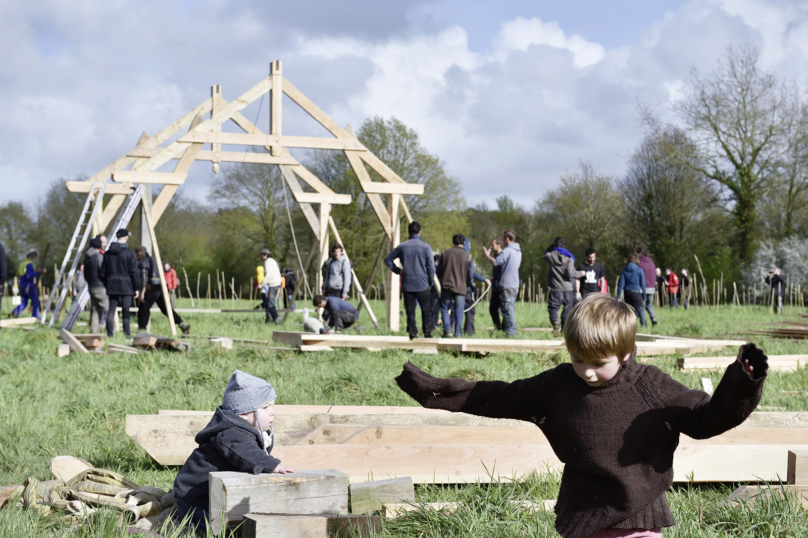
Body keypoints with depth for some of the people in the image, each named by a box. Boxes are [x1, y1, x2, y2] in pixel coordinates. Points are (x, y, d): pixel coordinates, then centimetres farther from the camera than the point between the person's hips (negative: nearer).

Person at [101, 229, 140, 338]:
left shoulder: (108, 253, 6)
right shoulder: (129, 253, -9)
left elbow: (103, 272, 10)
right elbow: (134, 272, -8)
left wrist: (105, 286, 18)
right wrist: (137, 288, -1)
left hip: (112, 285, 4)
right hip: (126, 286, -4)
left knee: (111, 309, 7)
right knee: (126, 311, 0)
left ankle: (110, 333, 7)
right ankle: (127, 333, 0)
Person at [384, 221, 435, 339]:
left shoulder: (402, 247, 3)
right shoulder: (425, 247, -5)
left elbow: (387, 259, 9)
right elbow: (431, 267, -5)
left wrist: (398, 271, 12)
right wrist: (430, 281, 9)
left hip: (407, 285, 2)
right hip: (422, 285, -2)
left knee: (410, 312, 5)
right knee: (426, 311, 7)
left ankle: (413, 335, 1)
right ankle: (427, 333, -2)